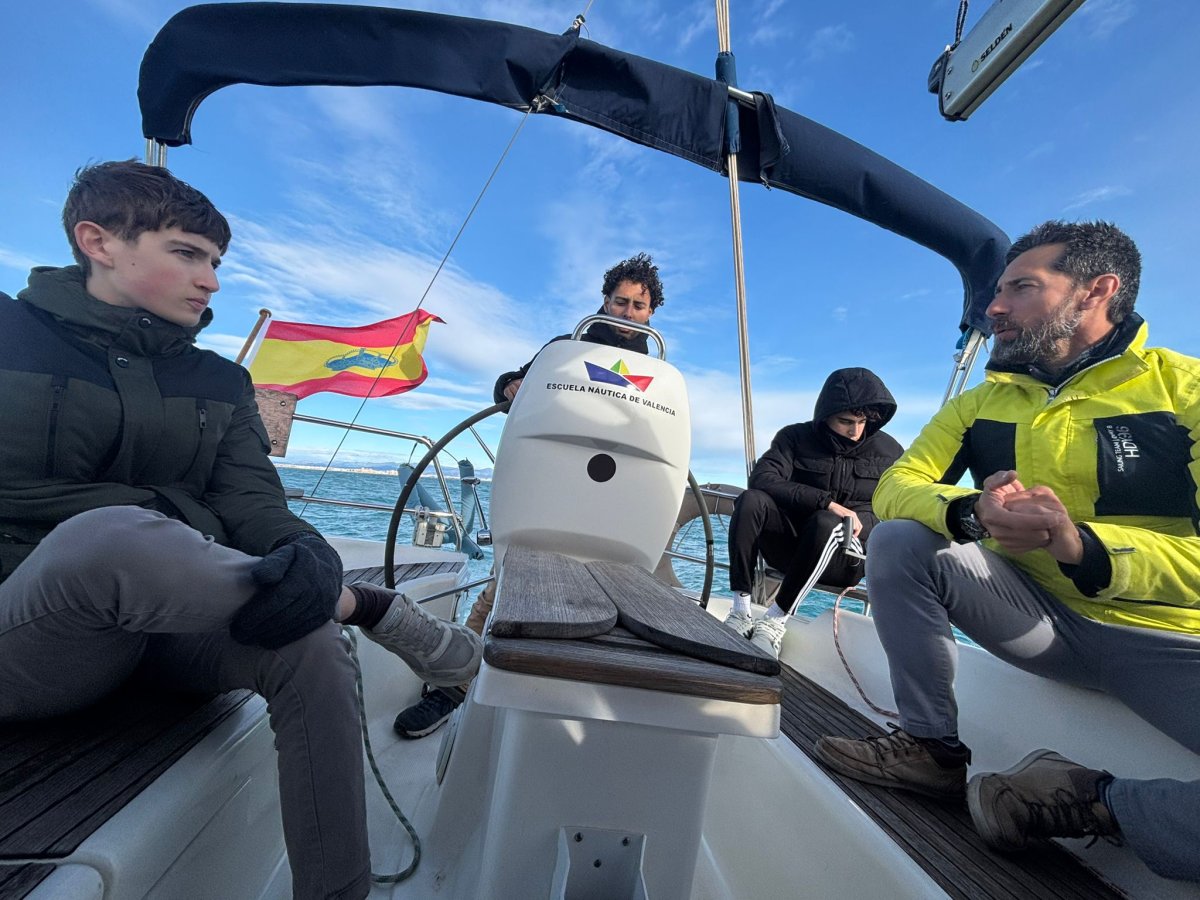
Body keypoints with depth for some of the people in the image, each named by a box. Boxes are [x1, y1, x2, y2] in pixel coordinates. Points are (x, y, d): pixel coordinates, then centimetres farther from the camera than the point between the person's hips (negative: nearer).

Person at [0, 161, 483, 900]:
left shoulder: (219, 381, 8)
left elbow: (253, 501, -7)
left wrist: (307, 553, -27)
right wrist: (169, 516, -16)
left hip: (158, 619, 3)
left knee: (310, 644, -28)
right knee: (111, 535, -37)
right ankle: (372, 607, -22)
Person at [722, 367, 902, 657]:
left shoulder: (888, 451, 6)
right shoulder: (797, 437, 1)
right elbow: (762, 478, -17)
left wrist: (863, 520, -12)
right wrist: (827, 501, -25)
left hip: (847, 558, 0)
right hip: (790, 546, 1)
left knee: (825, 522, -36)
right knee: (750, 500, -29)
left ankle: (777, 619, -24)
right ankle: (741, 610, -26)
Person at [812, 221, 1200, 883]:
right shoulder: (984, 402, 4)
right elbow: (894, 488, -8)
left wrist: (1082, 545, -34)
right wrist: (973, 511, -29)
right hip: (1042, 616, 3)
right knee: (899, 540, -21)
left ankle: (1091, 803, -1)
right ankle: (933, 749, -5)